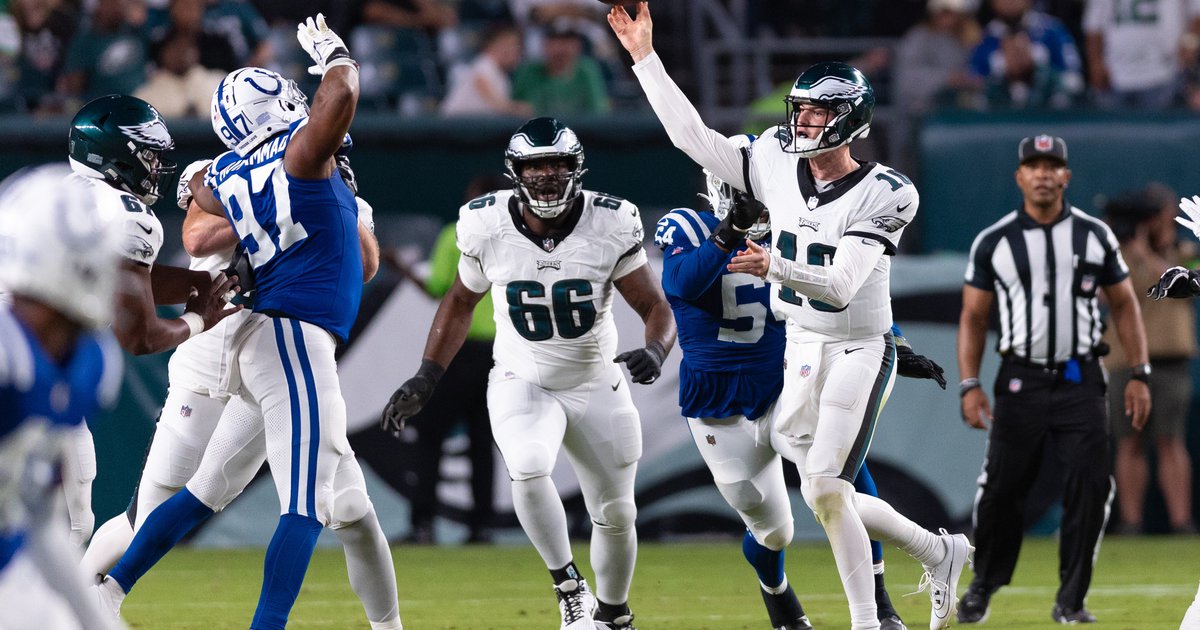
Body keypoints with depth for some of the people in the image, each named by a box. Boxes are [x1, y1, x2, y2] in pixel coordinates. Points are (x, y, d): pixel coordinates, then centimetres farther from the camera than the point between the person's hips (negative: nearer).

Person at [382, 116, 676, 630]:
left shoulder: (610, 227, -16)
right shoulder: (488, 227, -13)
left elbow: (655, 307, -9)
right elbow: (460, 302, 6)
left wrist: (654, 351, -32)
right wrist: (426, 378, 2)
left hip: (595, 387, 1)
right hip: (521, 383, -1)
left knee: (616, 514, 11)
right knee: (528, 469, -32)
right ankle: (569, 588, -14)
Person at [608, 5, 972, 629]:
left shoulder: (880, 195, -17)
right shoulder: (777, 163, 0)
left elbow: (840, 287, -26)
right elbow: (692, 135, 1)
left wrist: (775, 266, -41)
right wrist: (645, 56, -3)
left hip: (858, 352, -6)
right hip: (801, 349, 6)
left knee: (824, 491, -16)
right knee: (828, 497, 7)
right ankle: (940, 552, 26)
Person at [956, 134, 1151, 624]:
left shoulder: (1094, 235, 6)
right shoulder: (993, 242, 2)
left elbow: (1124, 306, 11)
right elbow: (973, 317, 5)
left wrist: (1139, 375, 4)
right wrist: (970, 386, -4)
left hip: (1080, 382, 1)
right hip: (1020, 381, -1)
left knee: (1090, 485, -8)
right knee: (1001, 488, -3)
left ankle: (1071, 600, 1)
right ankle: (983, 587, 17)